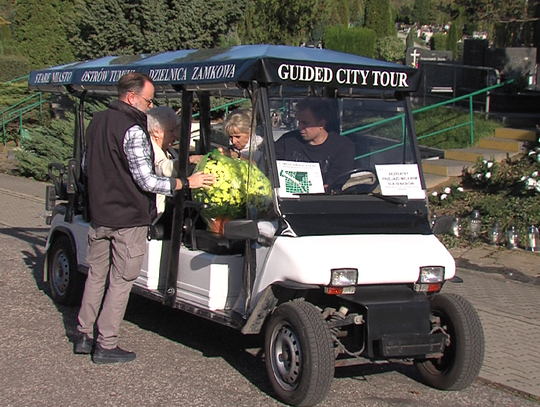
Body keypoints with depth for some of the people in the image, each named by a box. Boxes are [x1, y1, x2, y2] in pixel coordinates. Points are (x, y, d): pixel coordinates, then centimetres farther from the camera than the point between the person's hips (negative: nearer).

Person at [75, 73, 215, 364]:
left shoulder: (96, 122, 7)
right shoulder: (133, 130, -20)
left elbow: (86, 166, 17)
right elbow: (146, 181, -22)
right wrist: (187, 182, -17)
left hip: (98, 213, 8)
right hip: (128, 218, -8)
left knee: (96, 274, 17)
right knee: (121, 281, 2)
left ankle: (84, 335, 23)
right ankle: (106, 346, 5)